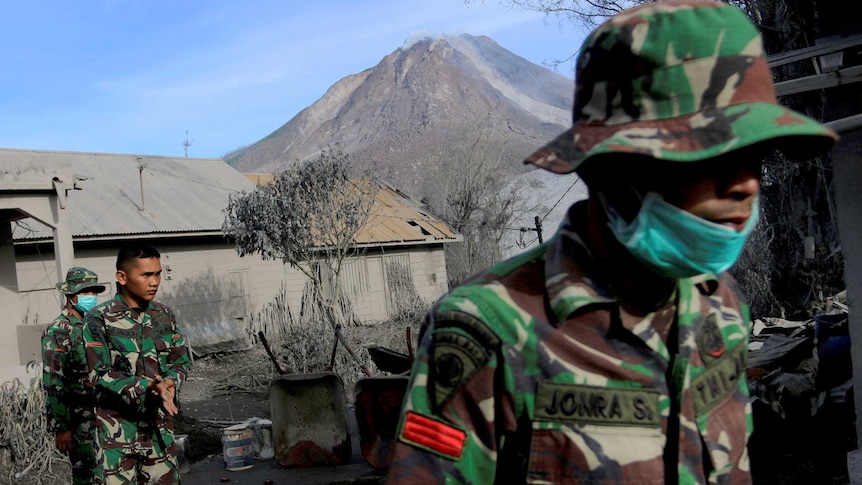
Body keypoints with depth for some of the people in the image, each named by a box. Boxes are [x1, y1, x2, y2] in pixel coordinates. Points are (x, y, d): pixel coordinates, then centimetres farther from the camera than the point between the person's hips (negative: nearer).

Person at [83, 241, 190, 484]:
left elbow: (181, 360, 10)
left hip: (160, 425, 5)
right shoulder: (99, 319, -9)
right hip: (118, 429, -5)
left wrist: (171, 382, -13)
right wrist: (148, 387, -25)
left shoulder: (165, 315, 6)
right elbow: (99, 375, -13)